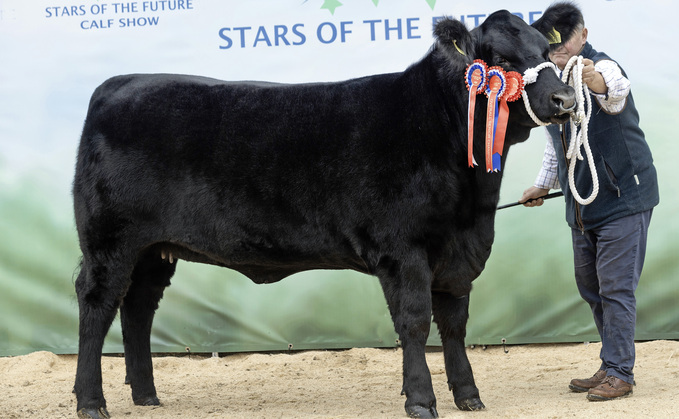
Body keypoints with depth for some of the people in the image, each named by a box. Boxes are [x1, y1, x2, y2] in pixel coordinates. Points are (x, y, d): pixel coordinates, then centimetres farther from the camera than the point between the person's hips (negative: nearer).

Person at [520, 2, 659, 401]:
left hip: (623, 199, -8)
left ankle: (619, 373, -3)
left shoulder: (603, 66, -15)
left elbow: (617, 92, -42)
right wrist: (543, 184, 26)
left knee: (616, 287, -10)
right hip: (583, 205, 8)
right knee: (590, 287, 13)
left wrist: (600, 84, -64)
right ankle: (612, 366, 23)